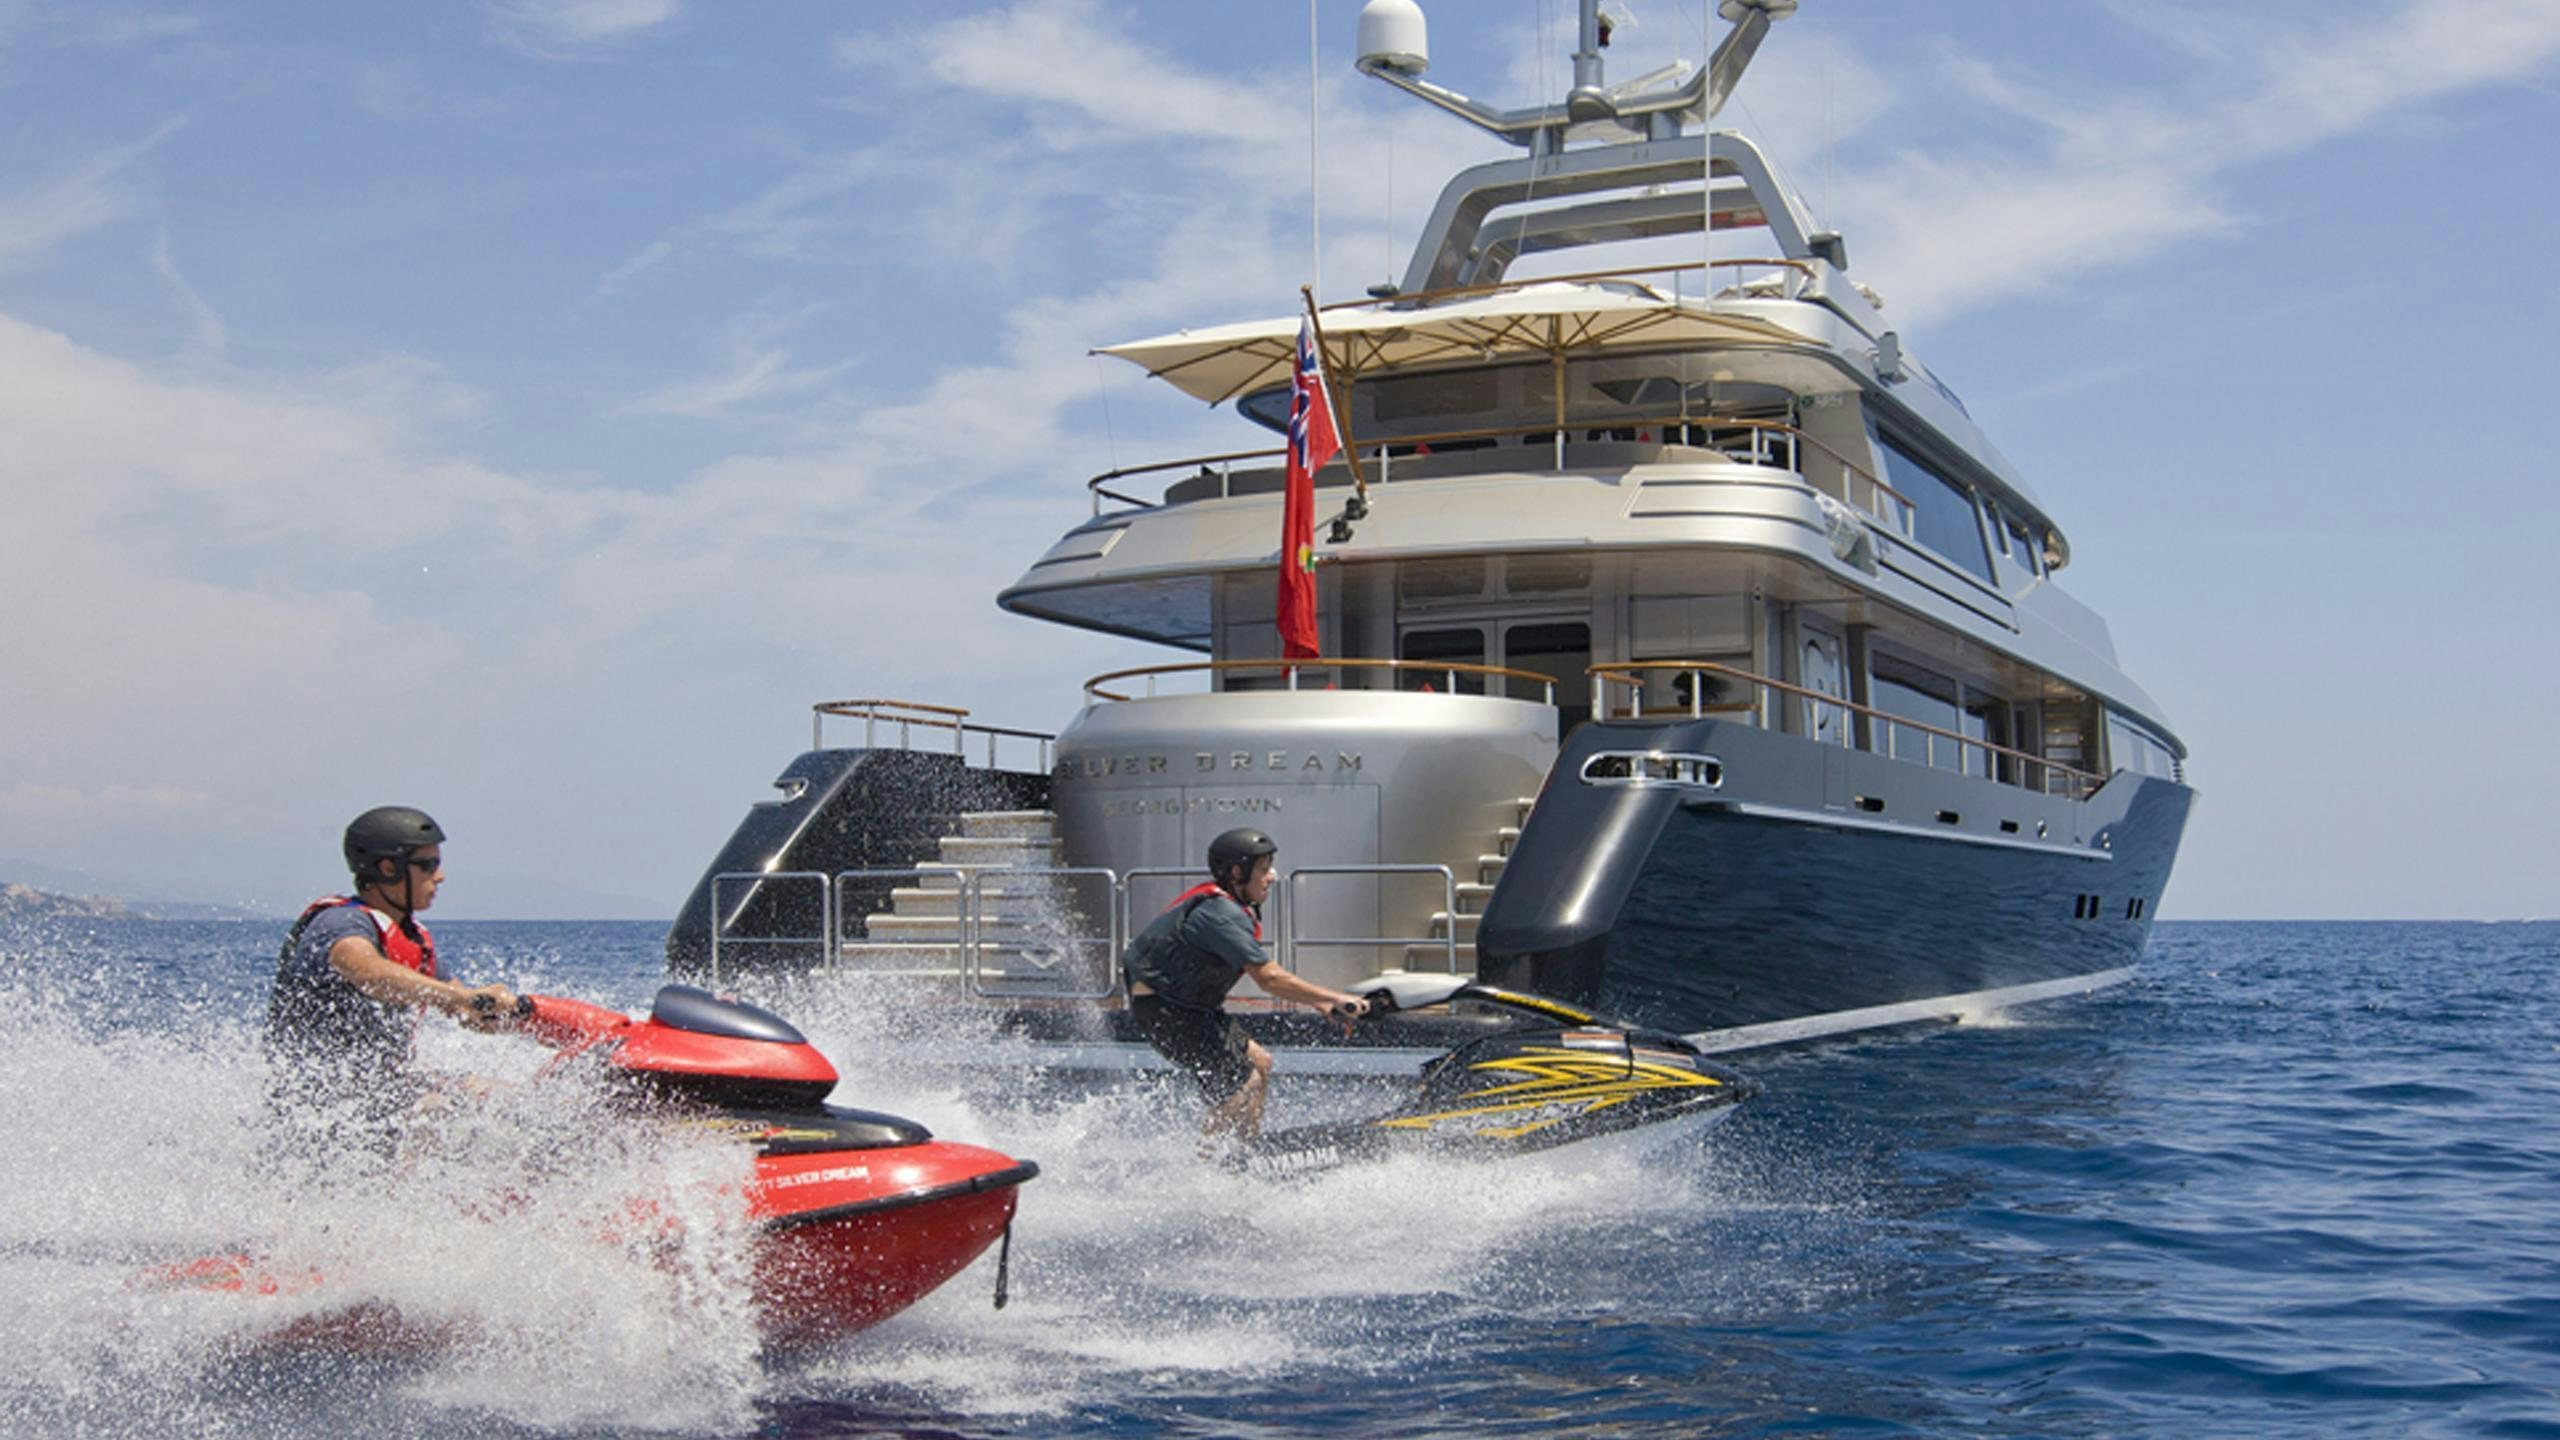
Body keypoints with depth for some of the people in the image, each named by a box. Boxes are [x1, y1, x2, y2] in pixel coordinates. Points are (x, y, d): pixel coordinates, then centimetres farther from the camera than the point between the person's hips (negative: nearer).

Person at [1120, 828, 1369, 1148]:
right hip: (1162, 1009, -11)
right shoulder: (1220, 913, -24)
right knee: (1243, 1083, -14)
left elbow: (1266, 973, 15)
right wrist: (1335, 998, -25)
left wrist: (1324, 1005, 9)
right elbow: (1269, 979, -29)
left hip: (1189, 1004, 11)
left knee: (1259, 1063, 13)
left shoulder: (1234, 909, 9)